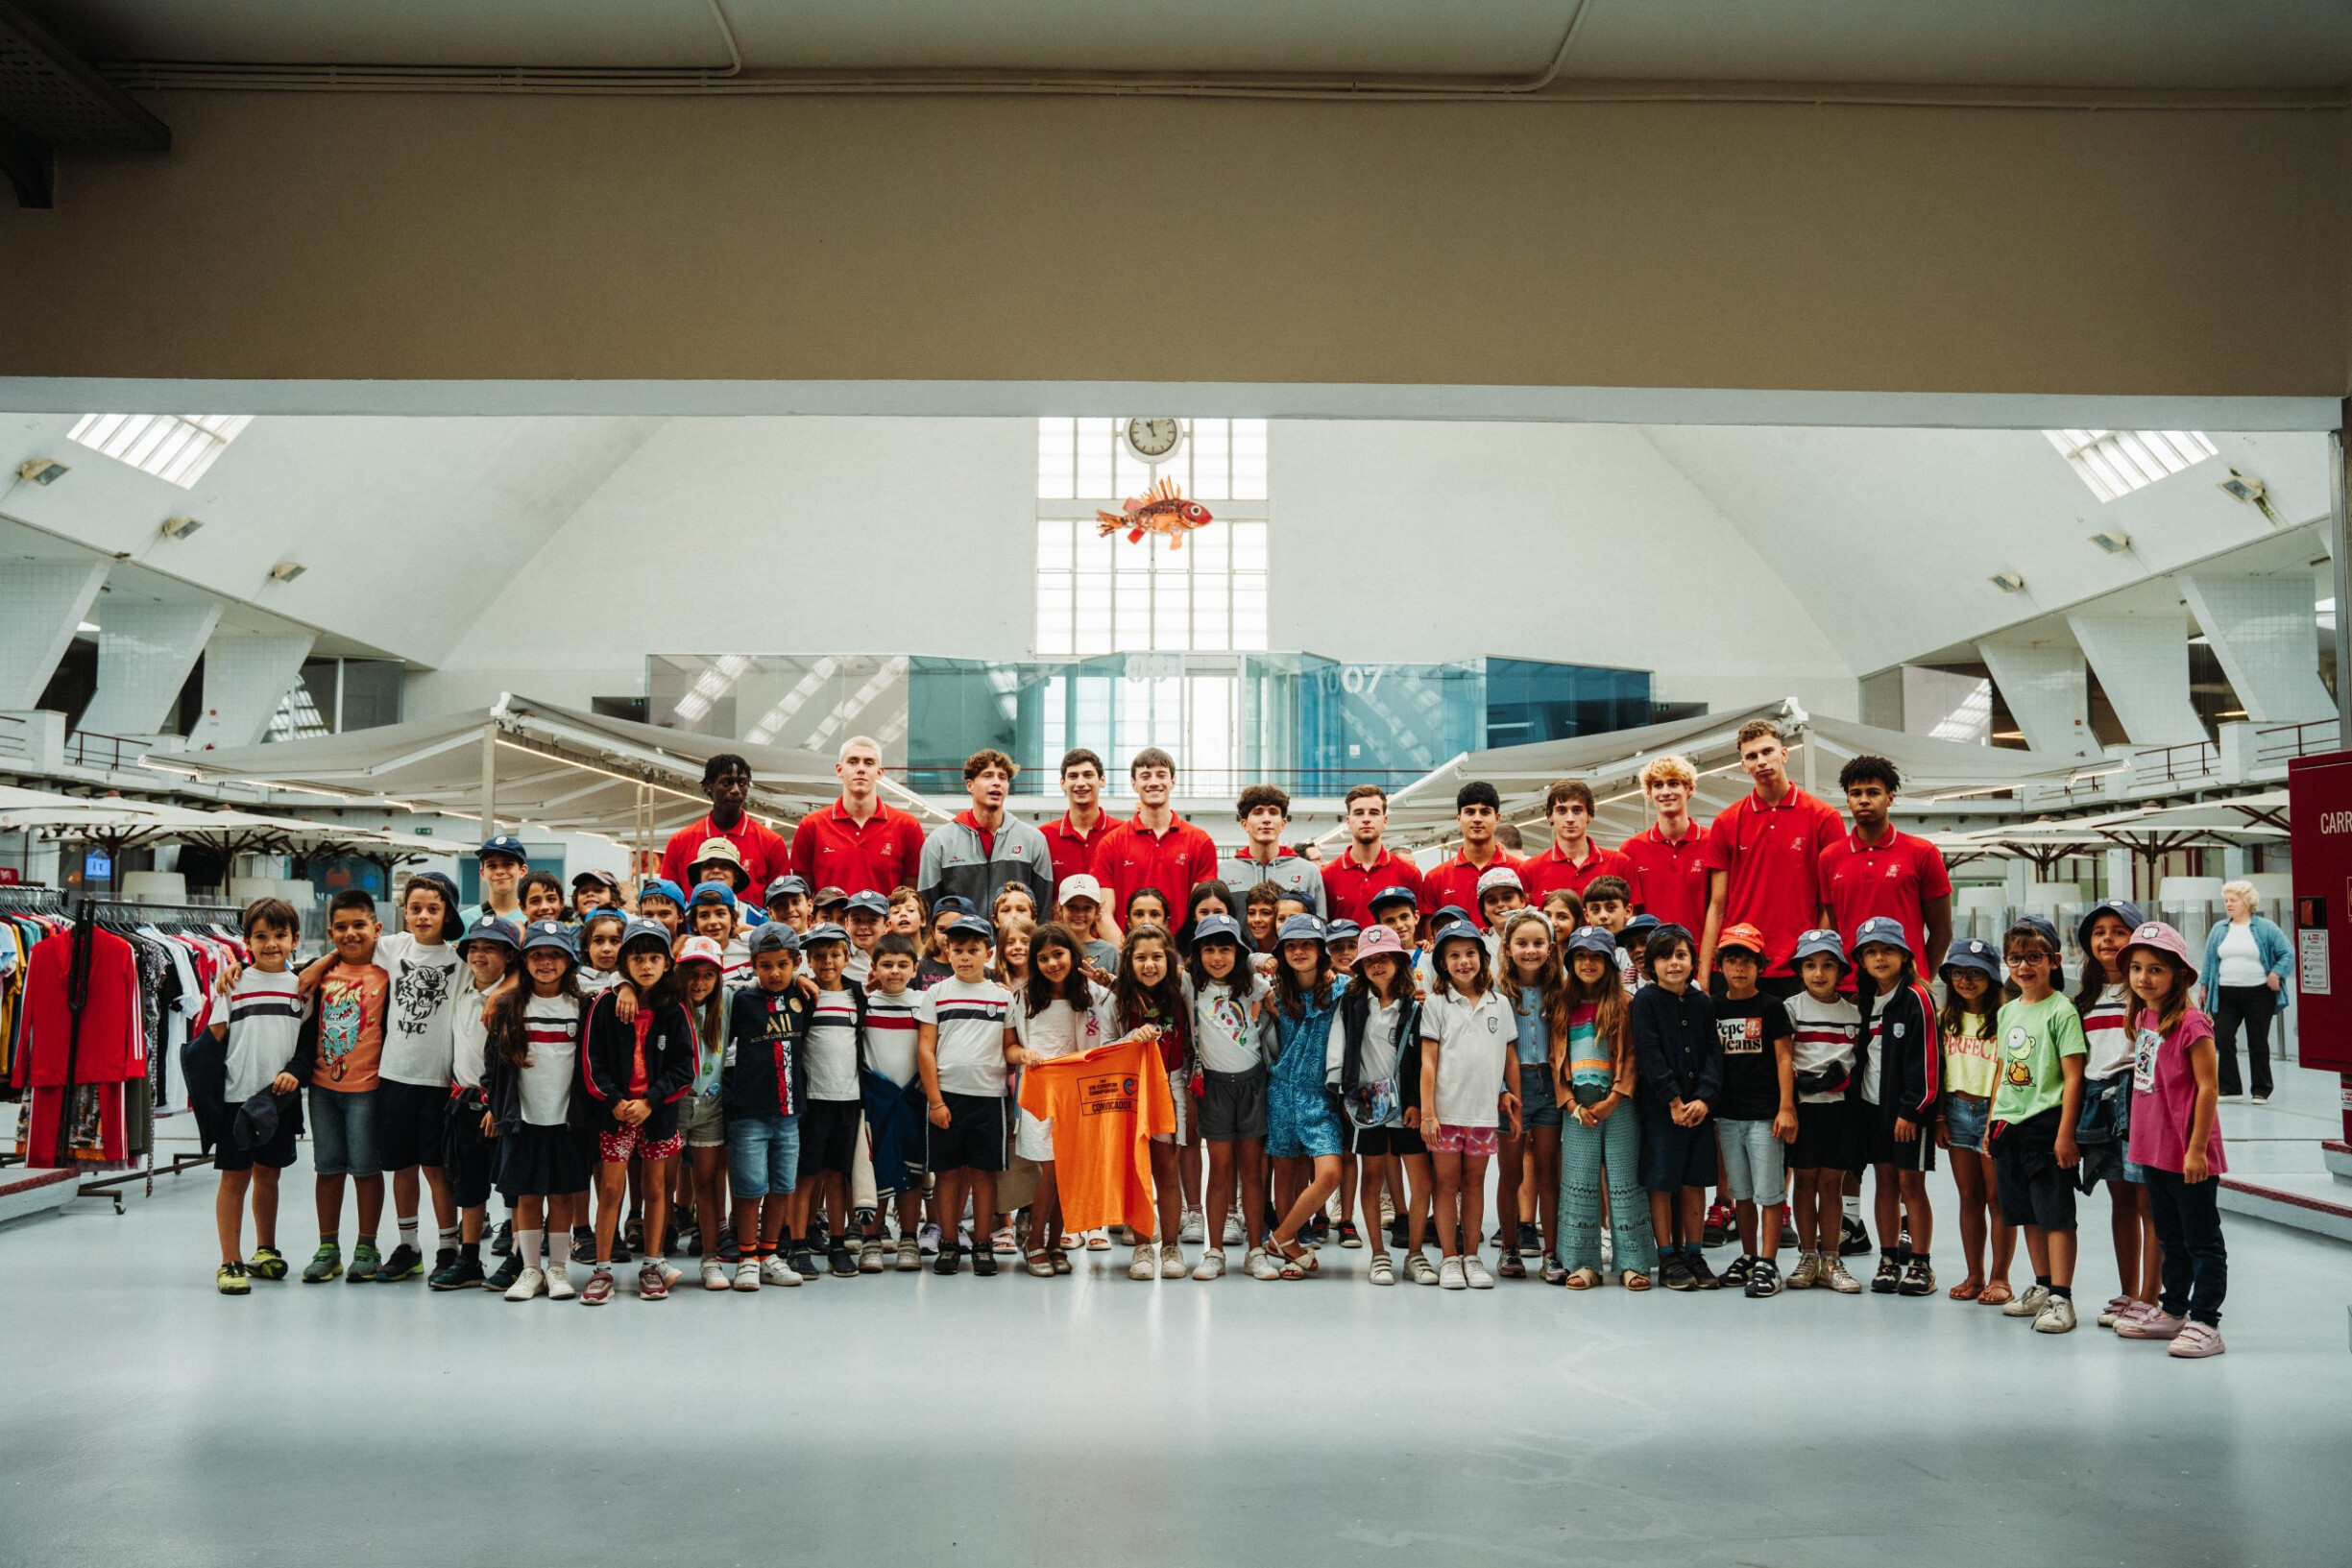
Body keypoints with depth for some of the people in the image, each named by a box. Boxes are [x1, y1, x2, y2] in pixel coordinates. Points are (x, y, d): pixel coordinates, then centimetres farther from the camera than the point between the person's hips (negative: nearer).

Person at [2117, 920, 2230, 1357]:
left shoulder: (2191, 1024, -17)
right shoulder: (2142, 1019, 8)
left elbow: (2208, 1087, -17)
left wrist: (2196, 1148, -18)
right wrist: (2140, 1139, 15)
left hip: (2188, 1155, -8)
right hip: (2153, 1149, 9)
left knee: (2202, 1240, 2)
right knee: (2170, 1237, 20)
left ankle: (2205, 1323, 8)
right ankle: (2173, 1311, 31)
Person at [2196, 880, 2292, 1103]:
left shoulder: (2266, 928, 0)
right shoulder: (2218, 929, 10)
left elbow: (2288, 953, -1)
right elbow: (2209, 959, 15)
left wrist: (2276, 972, -15)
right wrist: (2204, 986, 10)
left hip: (2258, 994, -3)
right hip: (2226, 995, 3)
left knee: (2258, 1043, 4)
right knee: (2222, 1038, -7)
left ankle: (2261, 1090, 15)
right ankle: (2230, 1087, 2)